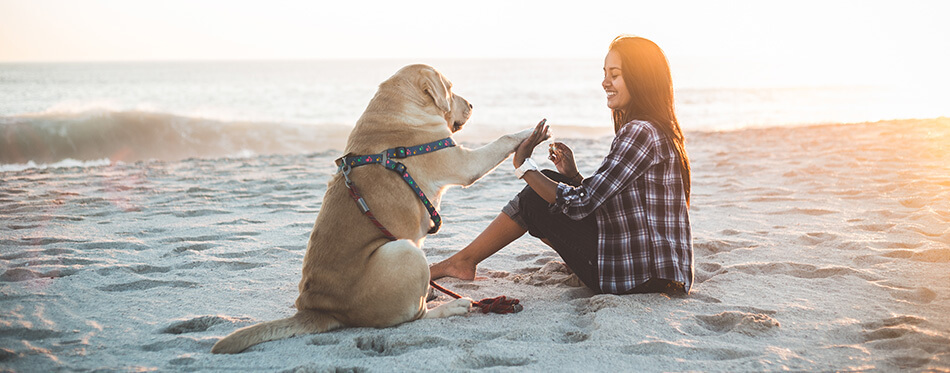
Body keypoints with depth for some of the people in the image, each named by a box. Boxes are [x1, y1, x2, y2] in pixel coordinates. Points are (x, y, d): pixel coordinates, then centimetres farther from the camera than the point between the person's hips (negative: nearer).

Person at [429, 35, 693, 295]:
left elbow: (581, 204, -20)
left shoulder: (641, 132, -19)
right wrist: (573, 176, 4)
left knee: (536, 200, -1)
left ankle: (463, 261, 13)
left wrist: (524, 165, -8)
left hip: (641, 274, -10)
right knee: (548, 184, 15)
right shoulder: (657, 130, 14)